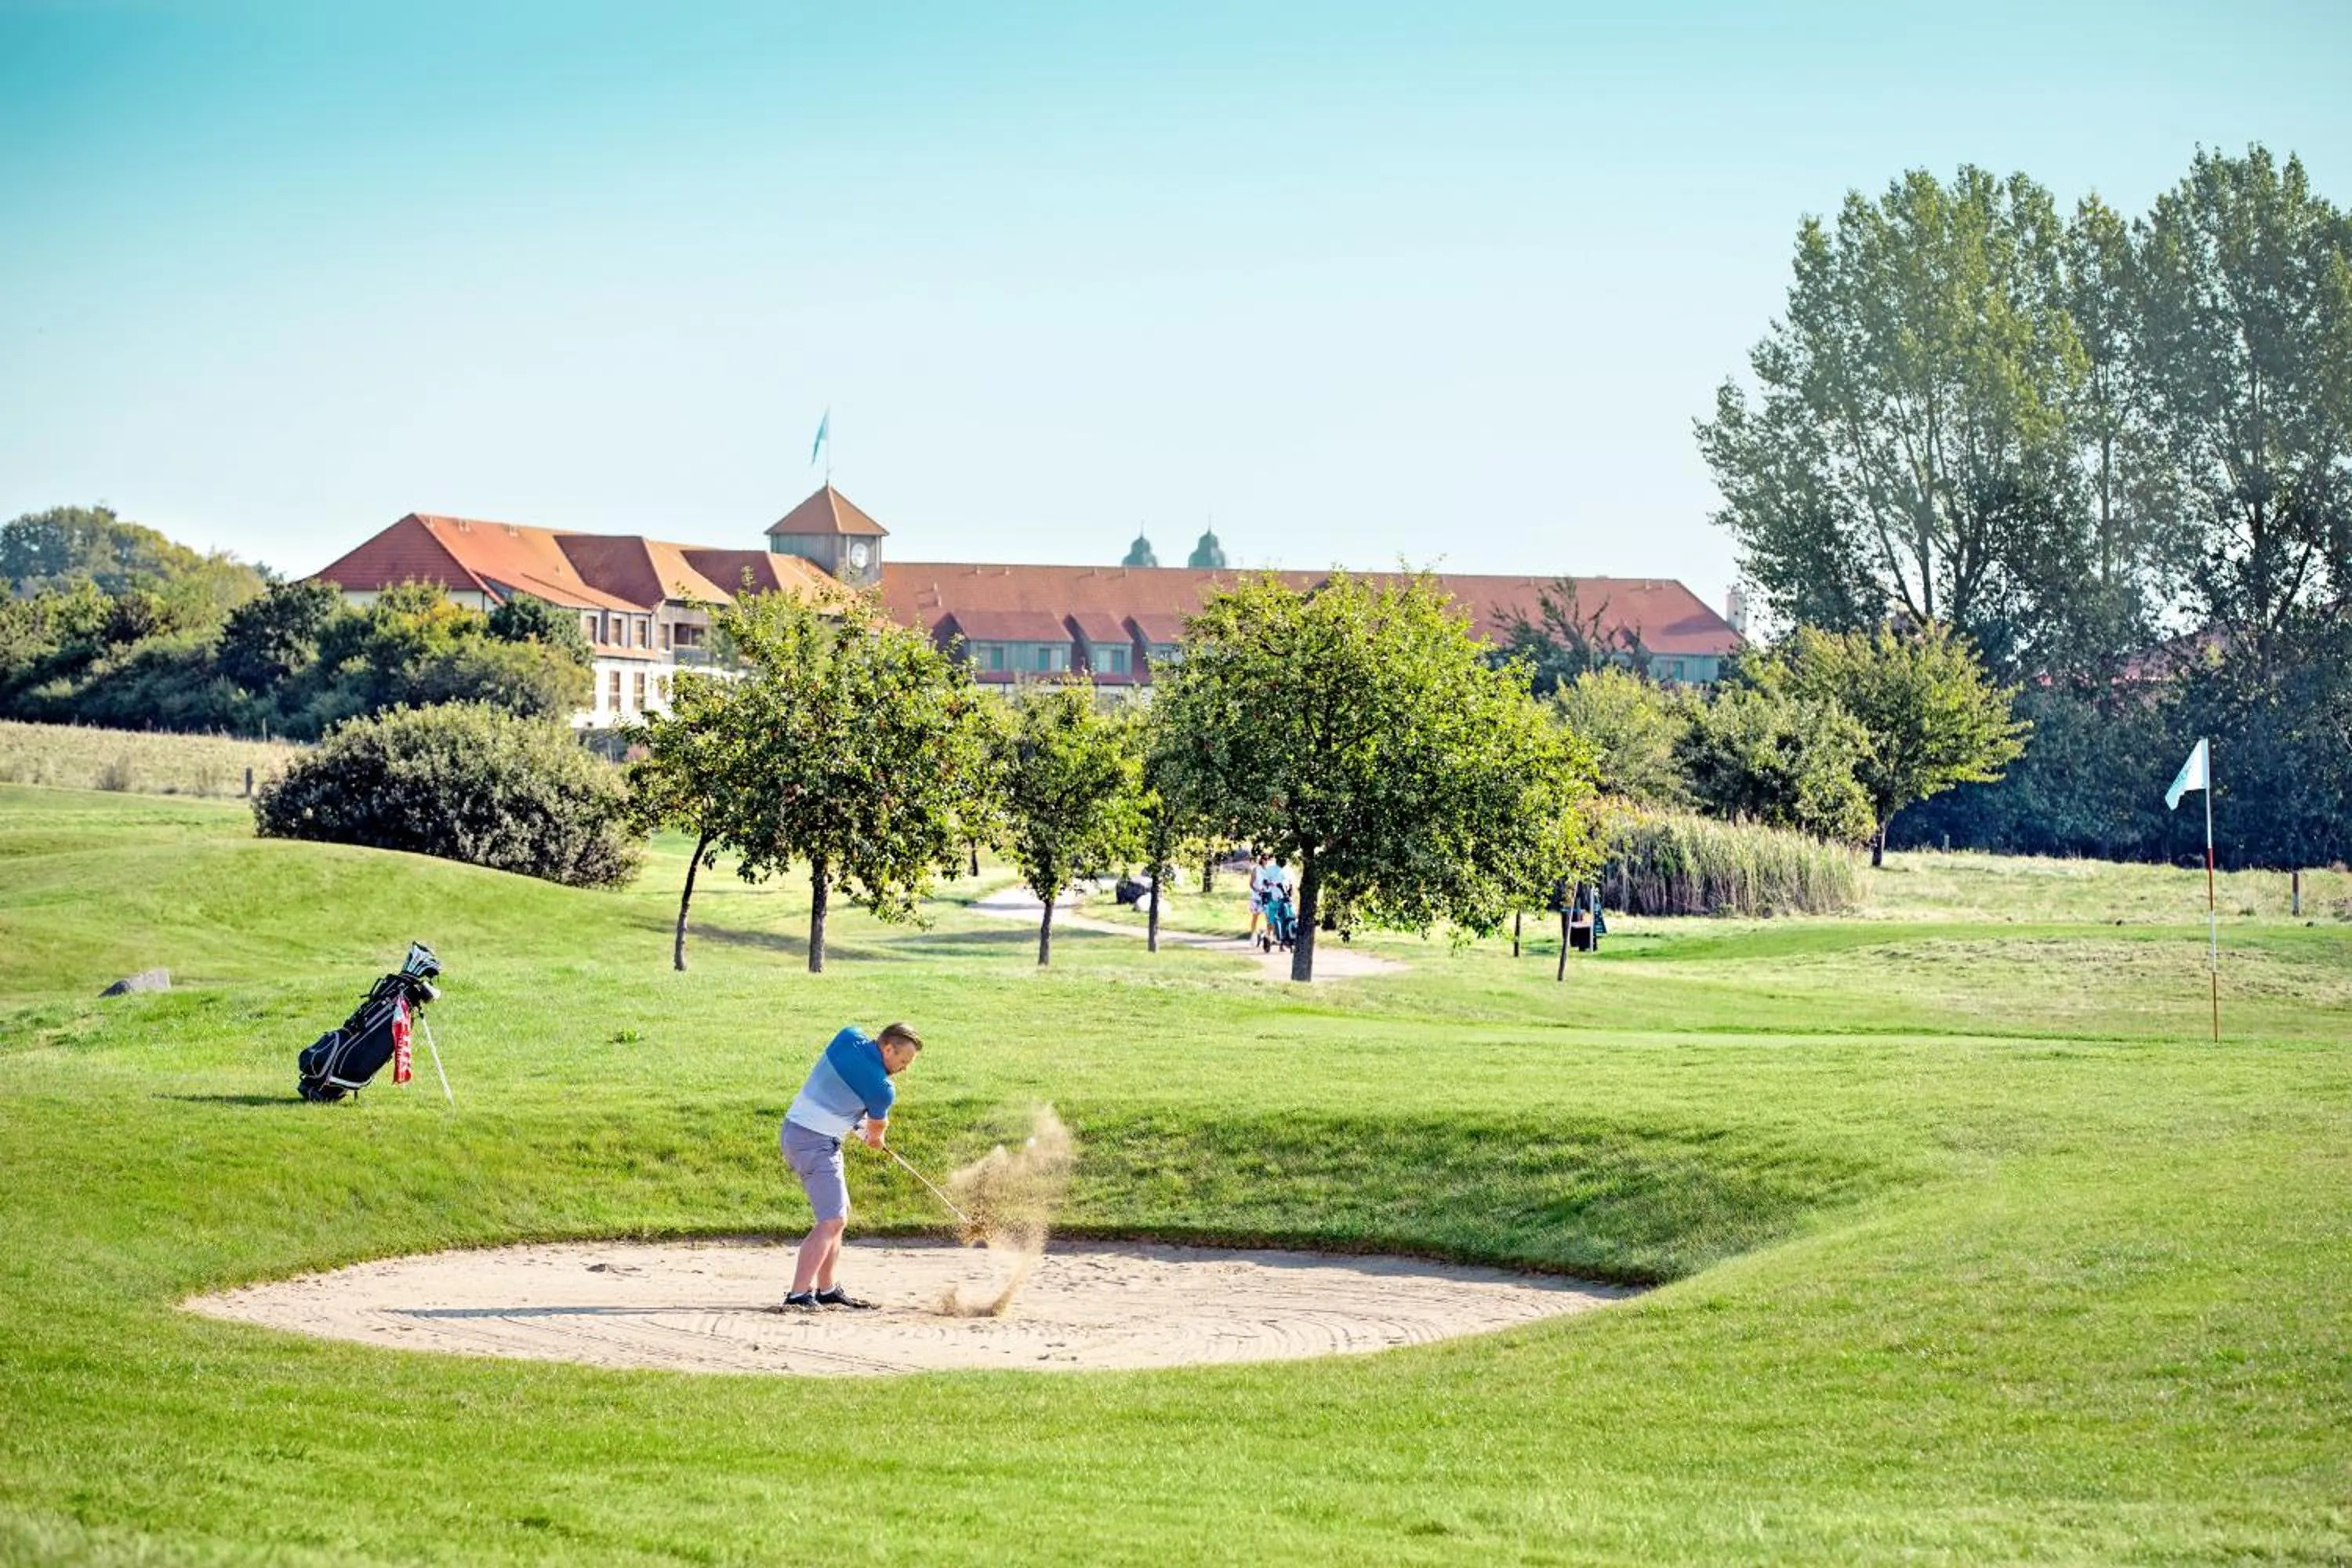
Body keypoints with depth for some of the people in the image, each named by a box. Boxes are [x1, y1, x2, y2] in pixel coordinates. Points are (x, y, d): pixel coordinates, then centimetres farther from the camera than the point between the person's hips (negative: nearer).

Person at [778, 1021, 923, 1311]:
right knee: (833, 1221, -12)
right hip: (815, 1142, -9)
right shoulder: (882, 1089, -17)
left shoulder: (849, 1037, 1)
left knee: (838, 1214, 18)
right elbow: (878, 1128, 6)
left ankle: (827, 1290, 23)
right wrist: (875, 1137, 29)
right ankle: (798, 1296, -19)